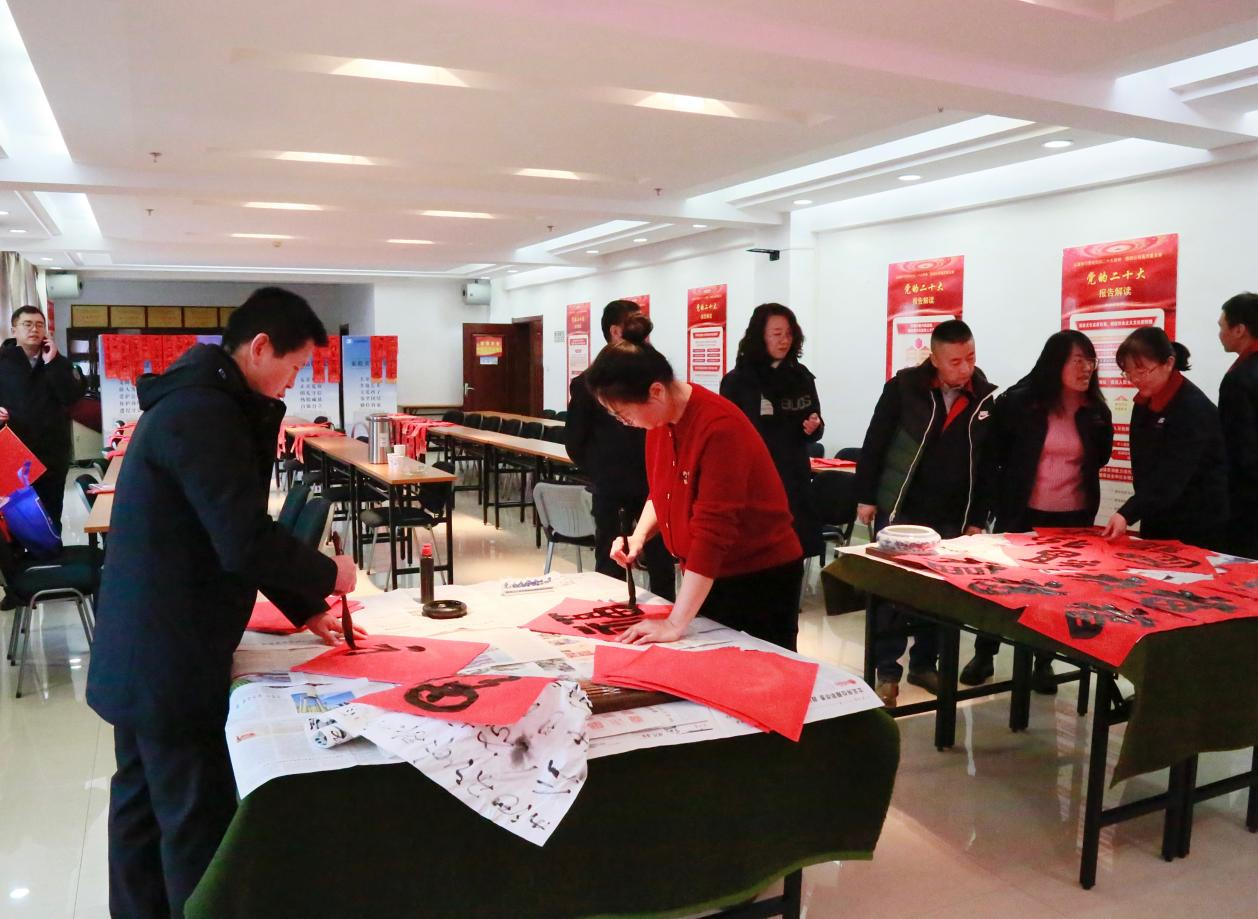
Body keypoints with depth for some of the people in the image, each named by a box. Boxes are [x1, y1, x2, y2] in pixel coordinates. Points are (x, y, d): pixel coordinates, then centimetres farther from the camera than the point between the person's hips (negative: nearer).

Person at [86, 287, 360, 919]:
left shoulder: (197, 401, 11)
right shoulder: (204, 413, -22)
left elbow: (230, 529, 16)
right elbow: (245, 541, -27)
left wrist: (301, 606, 14)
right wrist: (328, 575, -10)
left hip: (142, 651, 11)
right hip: (169, 660, -11)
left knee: (144, 804, 21)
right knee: (198, 819, 1)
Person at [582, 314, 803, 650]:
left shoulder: (720, 428, -27)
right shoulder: (660, 419, -2)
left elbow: (712, 532, -30)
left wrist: (675, 624, -29)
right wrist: (638, 537, -6)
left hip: (760, 577, -7)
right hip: (704, 576, 8)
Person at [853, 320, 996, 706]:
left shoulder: (987, 398, -1)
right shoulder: (904, 387, -9)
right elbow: (875, 442, -5)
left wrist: (978, 517, 3)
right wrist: (865, 496, -6)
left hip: (952, 516, 3)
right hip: (899, 508, -3)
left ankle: (924, 664, 27)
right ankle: (887, 670, 12)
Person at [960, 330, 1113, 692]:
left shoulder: (1096, 410, 0)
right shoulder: (1018, 401, -10)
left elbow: (1099, 460, 9)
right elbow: (991, 454, -4)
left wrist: (1100, 425, -8)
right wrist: (1003, 494, -8)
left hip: (1073, 515, 3)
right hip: (1022, 512, -2)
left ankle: (1044, 661, 26)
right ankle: (984, 655, 22)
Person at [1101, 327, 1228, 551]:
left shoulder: (1193, 408, -19)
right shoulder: (1145, 403, 5)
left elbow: (1172, 476, -28)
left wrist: (1127, 514, -37)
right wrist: (1137, 511, 3)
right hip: (1158, 522, 7)